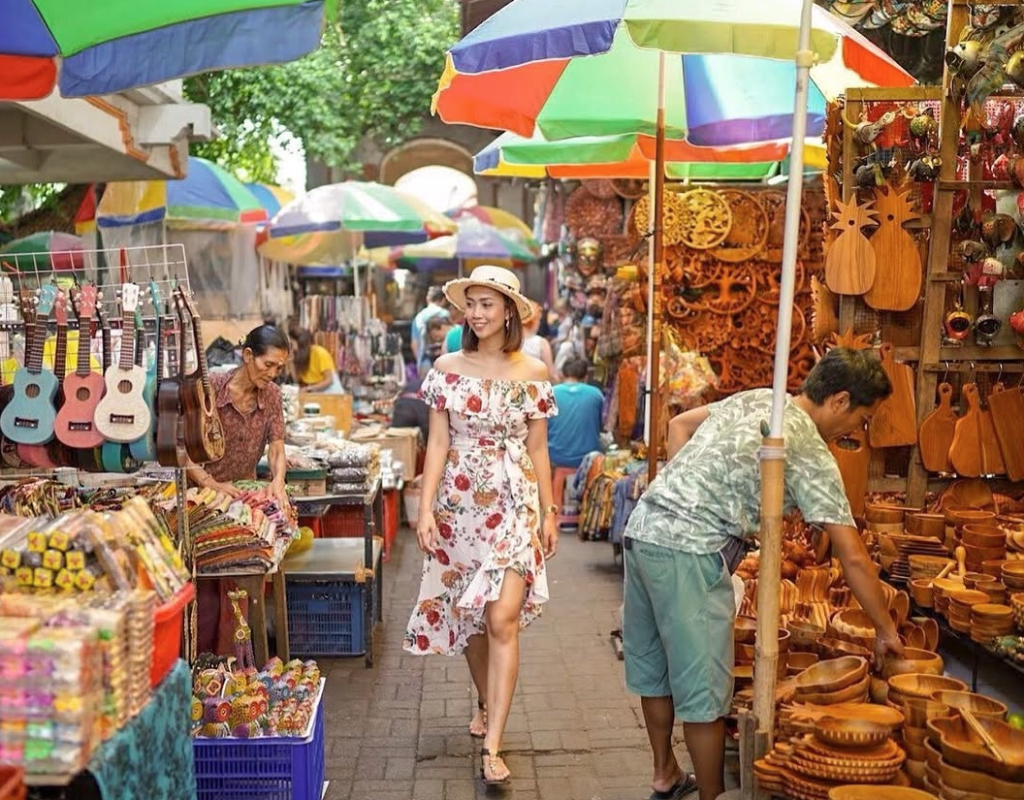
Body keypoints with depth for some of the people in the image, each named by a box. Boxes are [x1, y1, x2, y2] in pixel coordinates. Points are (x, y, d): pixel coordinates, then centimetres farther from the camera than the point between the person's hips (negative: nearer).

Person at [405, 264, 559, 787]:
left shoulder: (533, 374, 0)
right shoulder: (447, 369, 1)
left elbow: (538, 449, 5)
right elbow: (438, 443, -1)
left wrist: (550, 513, 5)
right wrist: (426, 507, -8)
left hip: (514, 504, -2)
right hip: (459, 502, 2)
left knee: (501, 619, -11)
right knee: (467, 614, 13)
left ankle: (492, 747, -6)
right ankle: (486, 704, 39)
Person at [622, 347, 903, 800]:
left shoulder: (756, 399, 14)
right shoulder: (810, 453, -8)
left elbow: (679, 424, 22)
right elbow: (852, 557, -8)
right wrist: (885, 631, 1)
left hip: (643, 526, 9)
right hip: (689, 550, -9)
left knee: (654, 668, 20)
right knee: (703, 689, 3)